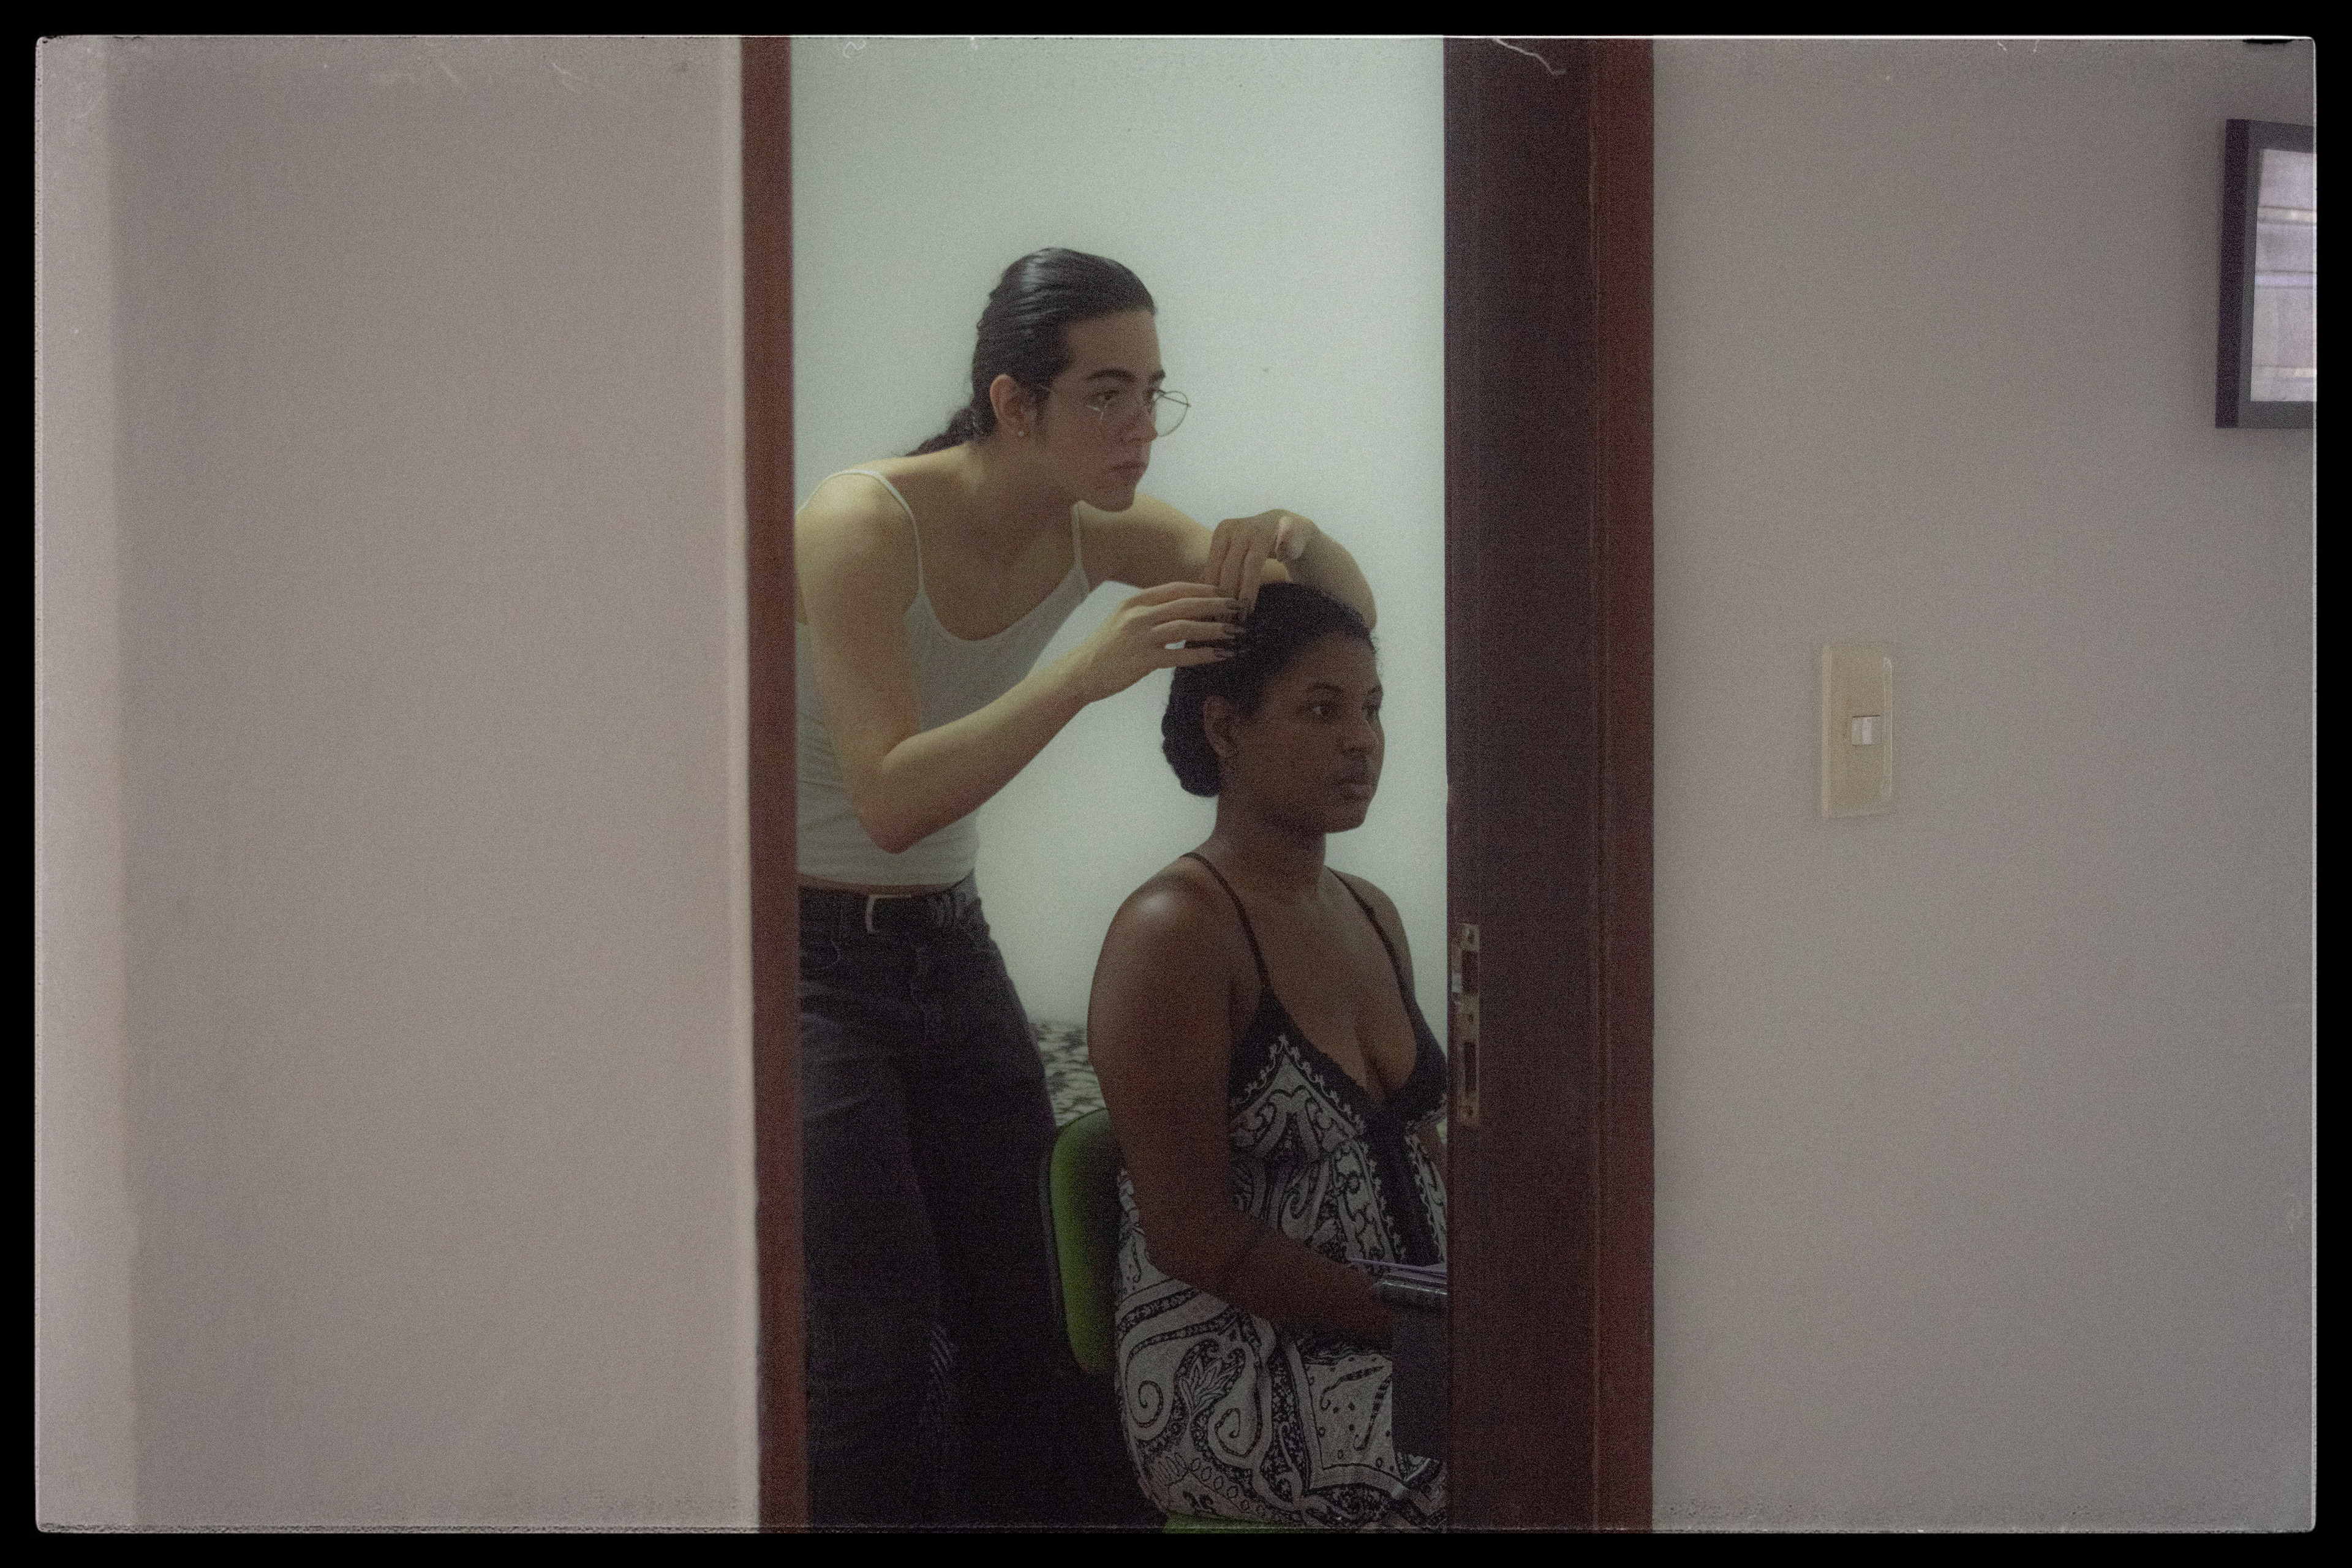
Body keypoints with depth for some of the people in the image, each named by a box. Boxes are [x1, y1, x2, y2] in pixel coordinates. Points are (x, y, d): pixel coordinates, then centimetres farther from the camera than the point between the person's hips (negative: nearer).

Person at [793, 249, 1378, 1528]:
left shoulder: (1093, 532, -2)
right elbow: (888, 799, -29)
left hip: (946, 944, 7)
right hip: (807, 954, -7)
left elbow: (1350, 614, 1)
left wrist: (1292, 540, -22)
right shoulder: (864, 526, -21)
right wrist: (1084, 673, -37)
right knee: (878, 1340, -15)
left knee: (1026, 1316, 6)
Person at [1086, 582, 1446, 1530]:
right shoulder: (1173, 935, -11)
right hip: (1234, 1384, -8)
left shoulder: (1373, 916, 15)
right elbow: (1194, 1237, -16)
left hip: (1407, 1338, 8)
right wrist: (1420, 1323, -18)